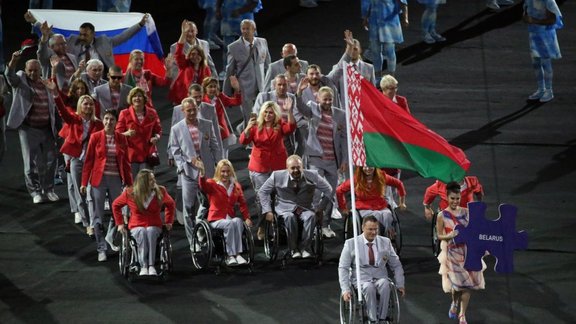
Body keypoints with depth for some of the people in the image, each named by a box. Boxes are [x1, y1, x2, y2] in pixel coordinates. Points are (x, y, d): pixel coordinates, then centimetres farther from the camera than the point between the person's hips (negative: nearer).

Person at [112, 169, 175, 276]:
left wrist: (168, 221, 13)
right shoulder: (130, 193, -4)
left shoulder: (160, 192, 0)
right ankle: (143, 266, -42)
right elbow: (116, 205, 12)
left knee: (151, 231, -37)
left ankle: (151, 266, -43)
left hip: (154, 226, 1)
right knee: (141, 232, -38)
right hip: (136, 226, -1)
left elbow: (171, 204, 20)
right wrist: (120, 223, 7)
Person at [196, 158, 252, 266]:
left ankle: (237, 254, -34)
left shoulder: (236, 186, 14)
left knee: (238, 221, -33)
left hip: (231, 218, 3)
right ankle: (230, 256, -33)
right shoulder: (213, 184, 1)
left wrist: (247, 218, 2)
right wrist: (202, 172, -42)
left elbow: (242, 203, 16)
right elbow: (204, 186, -23)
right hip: (216, 219, -3)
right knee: (230, 224, -36)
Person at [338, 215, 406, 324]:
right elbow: (343, 268, 1)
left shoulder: (385, 242, 10)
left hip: (380, 278, 2)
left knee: (385, 285, -35)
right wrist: (345, 290, -11)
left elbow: (396, 265, 15)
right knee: (369, 288, -37)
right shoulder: (351, 244, 3)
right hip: (360, 279, -2)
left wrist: (400, 285, 3)